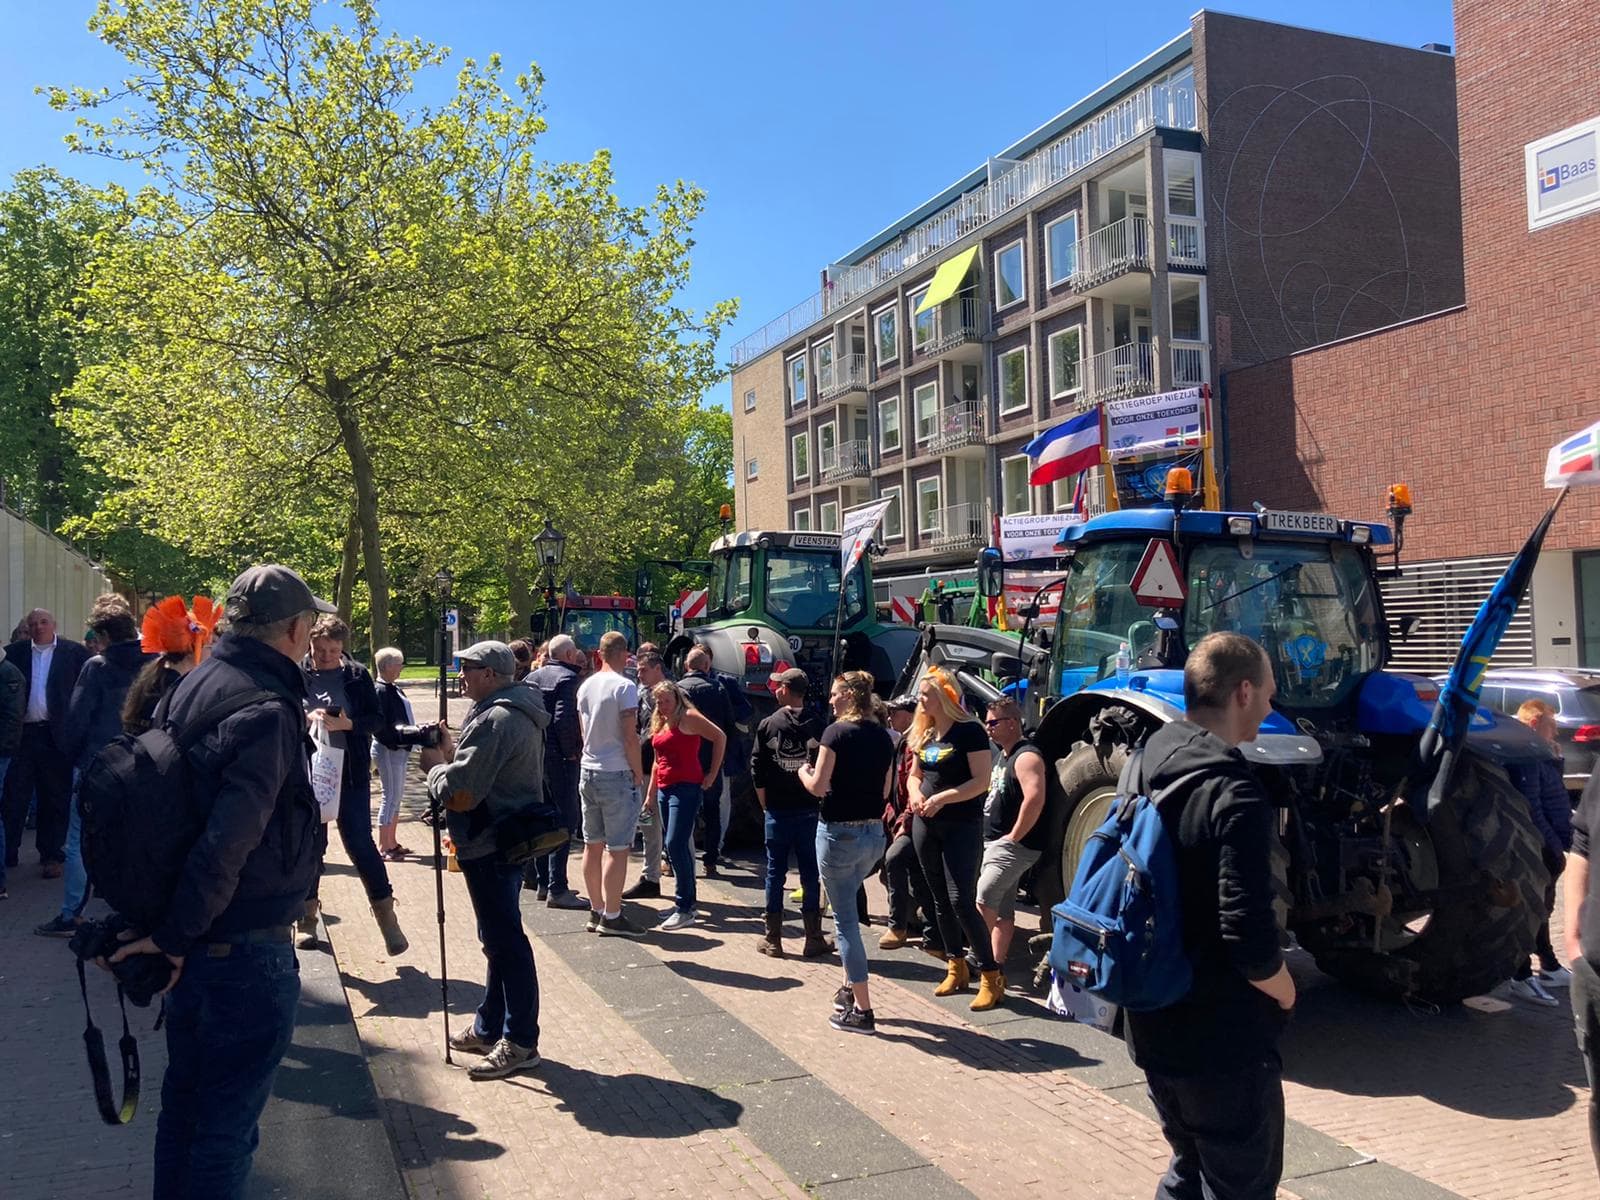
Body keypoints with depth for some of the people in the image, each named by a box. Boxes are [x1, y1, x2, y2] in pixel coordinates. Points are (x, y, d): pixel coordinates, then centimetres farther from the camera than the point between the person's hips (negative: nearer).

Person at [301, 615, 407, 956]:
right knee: (311, 844, 11)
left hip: (351, 773, -1)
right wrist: (306, 717, -22)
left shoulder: (357, 675, 0)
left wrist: (348, 724, -17)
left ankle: (386, 915, 9)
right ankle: (308, 917, 25)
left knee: (360, 844, 0)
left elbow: (376, 719, 1)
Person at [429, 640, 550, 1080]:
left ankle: (520, 1043, 5)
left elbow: (458, 792, -24)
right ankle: (489, 1029, 31)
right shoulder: (519, 712, 13)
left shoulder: (495, 720, -21)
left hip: (491, 845, -11)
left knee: (504, 941, -3)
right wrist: (452, 751, 4)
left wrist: (436, 771, -5)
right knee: (500, 937, 18)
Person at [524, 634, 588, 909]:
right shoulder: (568, 678, -14)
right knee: (565, 821, -4)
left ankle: (542, 881, 25)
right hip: (559, 759, -8)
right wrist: (573, 750, -13)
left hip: (534, 757, 9)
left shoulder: (532, 677, 12)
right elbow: (564, 718, -25)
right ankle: (557, 889, -5)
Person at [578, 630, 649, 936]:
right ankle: (611, 917, 2)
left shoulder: (586, 686, 9)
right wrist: (638, 772, -7)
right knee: (617, 848, -1)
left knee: (592, 844, 13)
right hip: (617, 773, -8)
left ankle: (596, 911, 21)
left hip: (588, 771, 8)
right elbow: (630, 737, -16)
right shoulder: (624, 687, -14)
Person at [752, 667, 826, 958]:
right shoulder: (817, 727, -3)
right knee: (810, 874, 6)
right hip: (809, 811, 0)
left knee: (775, 873, 8)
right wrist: (820, 802, 4)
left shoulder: (768, 724, -2)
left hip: (777, 811, 0)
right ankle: (813, 940, 10)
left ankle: (772, 939, 13)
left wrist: (765, 804, 6)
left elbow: (757, 769, -3)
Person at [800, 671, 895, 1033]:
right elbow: (885, 790, 12)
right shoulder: (883, 736, 6)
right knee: (846, 908, 24)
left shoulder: (837, 732, -13)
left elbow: (818, 787, -14)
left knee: (845, 918, 1)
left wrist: (804, 772, 5)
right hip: (874, 833, 7)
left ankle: (862, 1010, 4)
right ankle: (850, 986, 30)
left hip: (839, 833, -7)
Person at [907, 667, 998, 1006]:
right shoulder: (924, 733, 10)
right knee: (940, 899, 12)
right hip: (926, 825, 7)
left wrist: (943, 798, -23)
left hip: (962, 825, -7)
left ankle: (991, 976, -2)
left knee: (962, 901, -11)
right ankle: (957, 968, 25)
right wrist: (916, 795, -4)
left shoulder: (969, 731, -11)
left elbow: (981, 781, -17)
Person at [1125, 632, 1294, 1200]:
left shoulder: (1149, 762, 1)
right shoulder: (1235, 795, -24)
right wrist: (1285, 992, -7)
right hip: (1223, 1037, -8)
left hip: (1153, 1024, 8)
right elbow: (1250, 941, -28)